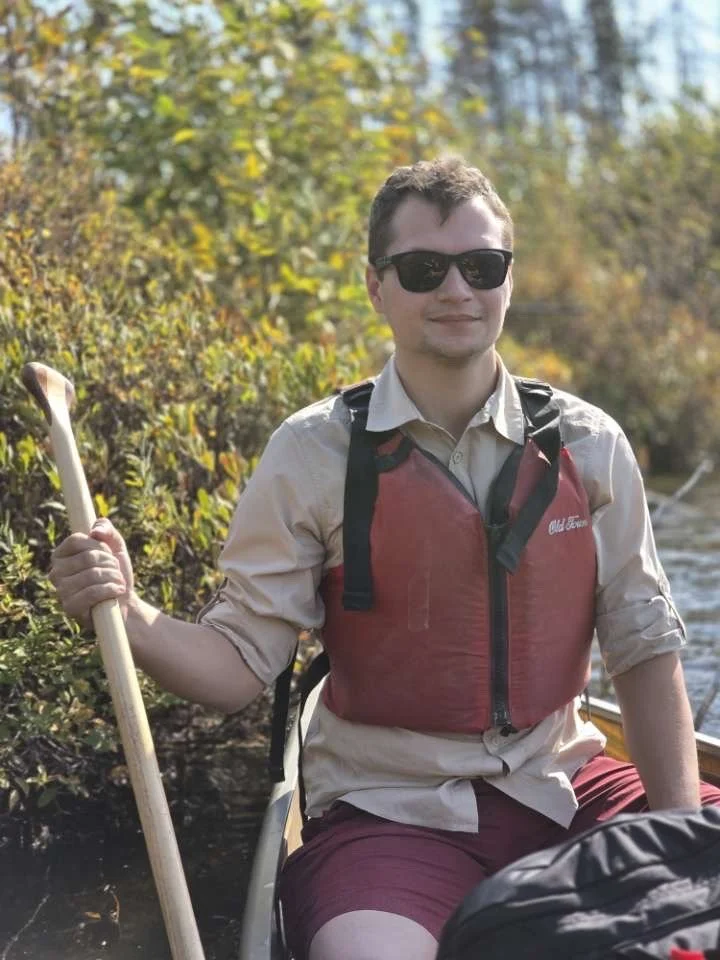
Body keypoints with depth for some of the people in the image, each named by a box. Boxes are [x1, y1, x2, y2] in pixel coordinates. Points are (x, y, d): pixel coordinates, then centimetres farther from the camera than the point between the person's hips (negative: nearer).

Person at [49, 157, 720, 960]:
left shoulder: (588, 446, 1)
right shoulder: (316, 453, -6)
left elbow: (645, 644, 5)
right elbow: (242, 659, -4)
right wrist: (130, 618, -24)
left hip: (563, 789, 4)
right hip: (392, 811, -3)